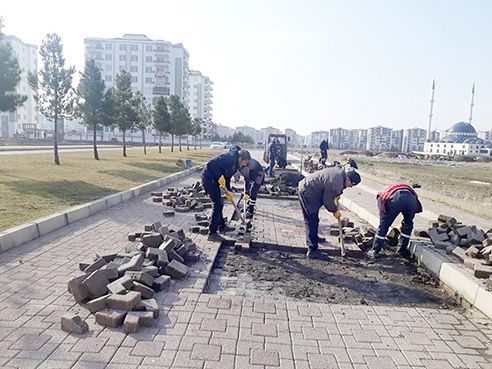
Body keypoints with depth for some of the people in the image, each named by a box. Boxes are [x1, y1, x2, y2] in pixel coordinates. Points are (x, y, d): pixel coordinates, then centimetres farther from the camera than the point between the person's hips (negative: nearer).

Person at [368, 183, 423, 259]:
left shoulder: (382, 194, 36)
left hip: (394, 198, -2)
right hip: (411, 198, 3)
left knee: (383, 225, 12)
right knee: (408, 225, 26)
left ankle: (375, 252, 18)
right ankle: (402, 250, 35)